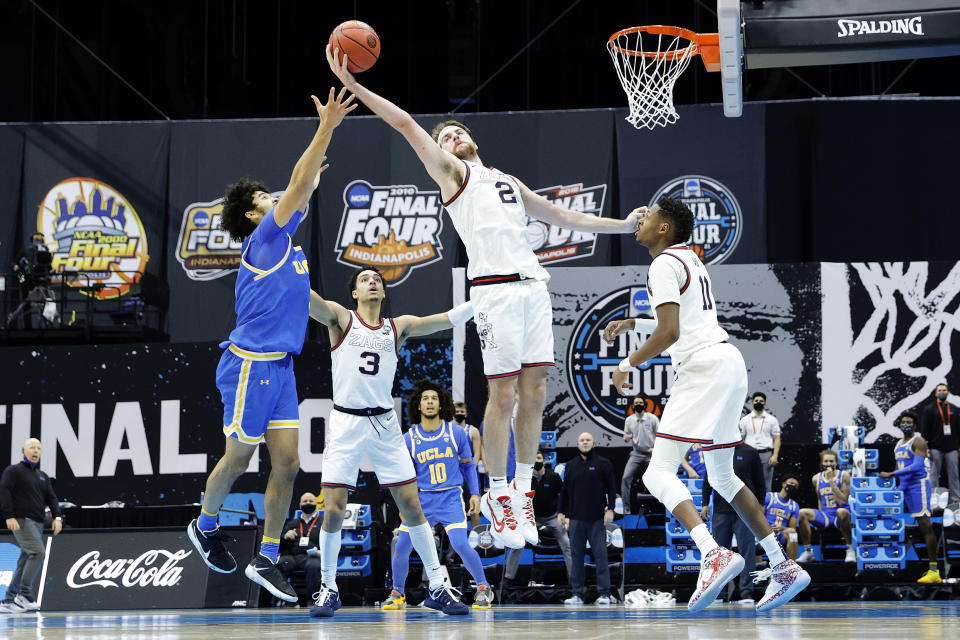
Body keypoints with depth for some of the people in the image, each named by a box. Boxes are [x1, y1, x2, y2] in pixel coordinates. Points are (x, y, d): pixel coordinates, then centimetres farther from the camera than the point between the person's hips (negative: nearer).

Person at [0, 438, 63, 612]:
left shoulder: (43, 476, 22)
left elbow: (51, 498, 17)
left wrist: (57, 517, 1)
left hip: (37, 523, 8)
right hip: (21, 520, -8)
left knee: (25, 562, 5)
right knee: (38, 552, -22)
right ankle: (24, 594, -20)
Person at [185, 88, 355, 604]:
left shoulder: (282, 241, 15)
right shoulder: (263, 239, -7)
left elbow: (304, 189, 24)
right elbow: (298, 185, -15)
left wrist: (327, 128, 24)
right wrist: (326, 129, -17)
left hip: (279, 367, 8)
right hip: (250, 364, -8)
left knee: (287, 463, 1)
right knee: (238, 457, 4)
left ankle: (266, 560, 5)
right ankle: (205, 526, 28)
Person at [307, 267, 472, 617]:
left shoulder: (399, 327, 11)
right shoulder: (341, 319, 4)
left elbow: (451, 318, 6)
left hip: (384, 424, 2)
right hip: (345, 422, -2)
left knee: (412, 506, 0)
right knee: (333, 512, -7)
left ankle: (437, 587, 7)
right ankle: (328, 589, 9)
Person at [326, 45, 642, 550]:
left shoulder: (508, 182, 30)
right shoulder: (452, 173, 11)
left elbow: (563, 217, 35)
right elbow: (406, 124, 2)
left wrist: (622, 225, 32)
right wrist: (352, 86, -6)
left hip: (533, 285, 6)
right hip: (495, 287, -6)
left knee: (535, 393, 3)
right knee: (503, 393, -7)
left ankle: (521, 490, 14)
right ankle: (496, 496, 3)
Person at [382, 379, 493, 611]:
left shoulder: (456, 433, -1)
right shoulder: (409, 438, 0)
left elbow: (468, 464, 10)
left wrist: (475, 493, 1)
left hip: (451, 498, -2)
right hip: (422, 498, 2)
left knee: (460, 544, -20)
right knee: (401, 547, -4)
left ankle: (483, 588, 0)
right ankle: (397, 594, 18)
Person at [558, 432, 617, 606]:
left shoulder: (603, 464, 4)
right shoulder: (571, 465, 13)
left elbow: (611, 488, 2)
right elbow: (564, 490, 16)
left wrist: (610, 509, -7)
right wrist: (561, 512, 11)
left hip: (597, 519, -3)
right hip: (576, 518, 3)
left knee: (600, 555, -3)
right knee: (576, 556, 3)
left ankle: (604, 593, -2)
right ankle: (577, 593, 6)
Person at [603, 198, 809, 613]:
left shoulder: (664, 264, -7)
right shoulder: (689, 258, 22)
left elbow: (670, 332, -18)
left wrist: (628, 365, -6)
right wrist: (631, 323, 40)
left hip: (703, 368, -10)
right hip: (728, 363, 10)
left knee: (659, 473, -14)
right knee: (723, 477, 19)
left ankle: (713, 554, -34)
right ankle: (783, 567, 15)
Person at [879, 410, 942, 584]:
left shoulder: (918, 441, -7)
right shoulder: (899, 444, 19)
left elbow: (917, 466, -19)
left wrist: (891, 474, -21)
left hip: (918, 485, -9)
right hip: (903, 487, 9)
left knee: (925, 526, -11)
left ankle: (934, 571, -13)